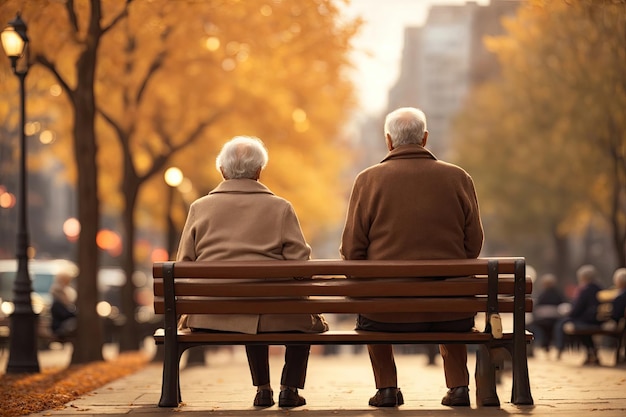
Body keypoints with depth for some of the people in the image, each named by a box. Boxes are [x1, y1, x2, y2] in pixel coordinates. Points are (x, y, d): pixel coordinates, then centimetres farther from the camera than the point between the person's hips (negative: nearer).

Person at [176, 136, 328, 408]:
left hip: (212, 317, 3)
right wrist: (314, 313, 11)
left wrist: (188, 310, 20)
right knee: (306, 320, 28)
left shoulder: (200, 207, 6)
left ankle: (263, 389, 32)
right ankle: (290, 388, 19)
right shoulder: (281, 208, 0)